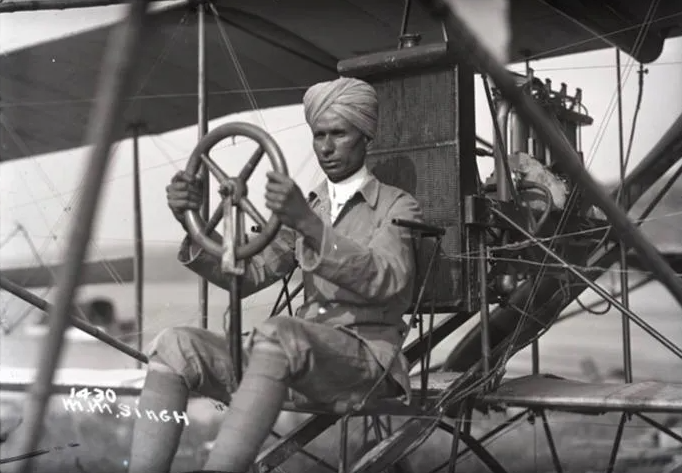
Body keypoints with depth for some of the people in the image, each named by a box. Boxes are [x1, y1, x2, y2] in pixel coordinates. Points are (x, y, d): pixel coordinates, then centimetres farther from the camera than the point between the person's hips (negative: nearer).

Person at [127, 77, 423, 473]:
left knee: (276, 334, -37)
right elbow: (246, 275, 11)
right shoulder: (305, 207, 22)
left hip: (365, 359, -5)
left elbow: (385, 279, -17)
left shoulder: (397, 207, 6)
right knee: (176, 344, -18)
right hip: (296, 355, 5)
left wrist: (309, 224, -31)